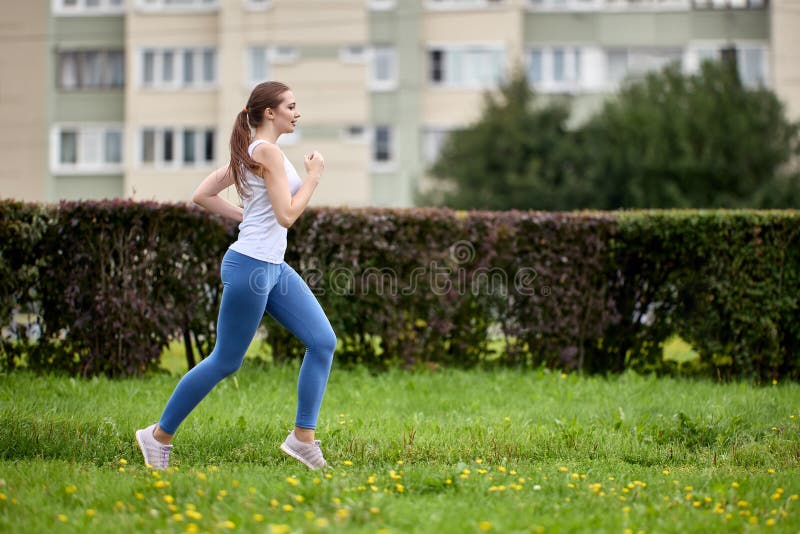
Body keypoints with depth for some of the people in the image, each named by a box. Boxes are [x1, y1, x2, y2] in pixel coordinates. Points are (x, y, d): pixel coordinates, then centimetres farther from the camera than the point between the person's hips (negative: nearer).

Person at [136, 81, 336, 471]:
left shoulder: (250, 152, 13)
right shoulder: (268, 152, -15)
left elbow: (202, 195, 14)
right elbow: (287, 215, -20)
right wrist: (314, 175, -9)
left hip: (274, 267, 10)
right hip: (250, 265, -10)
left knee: (323, 341, 1)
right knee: (225, 362, 1)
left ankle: (303, 438, 4)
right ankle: (159, 435, 14)